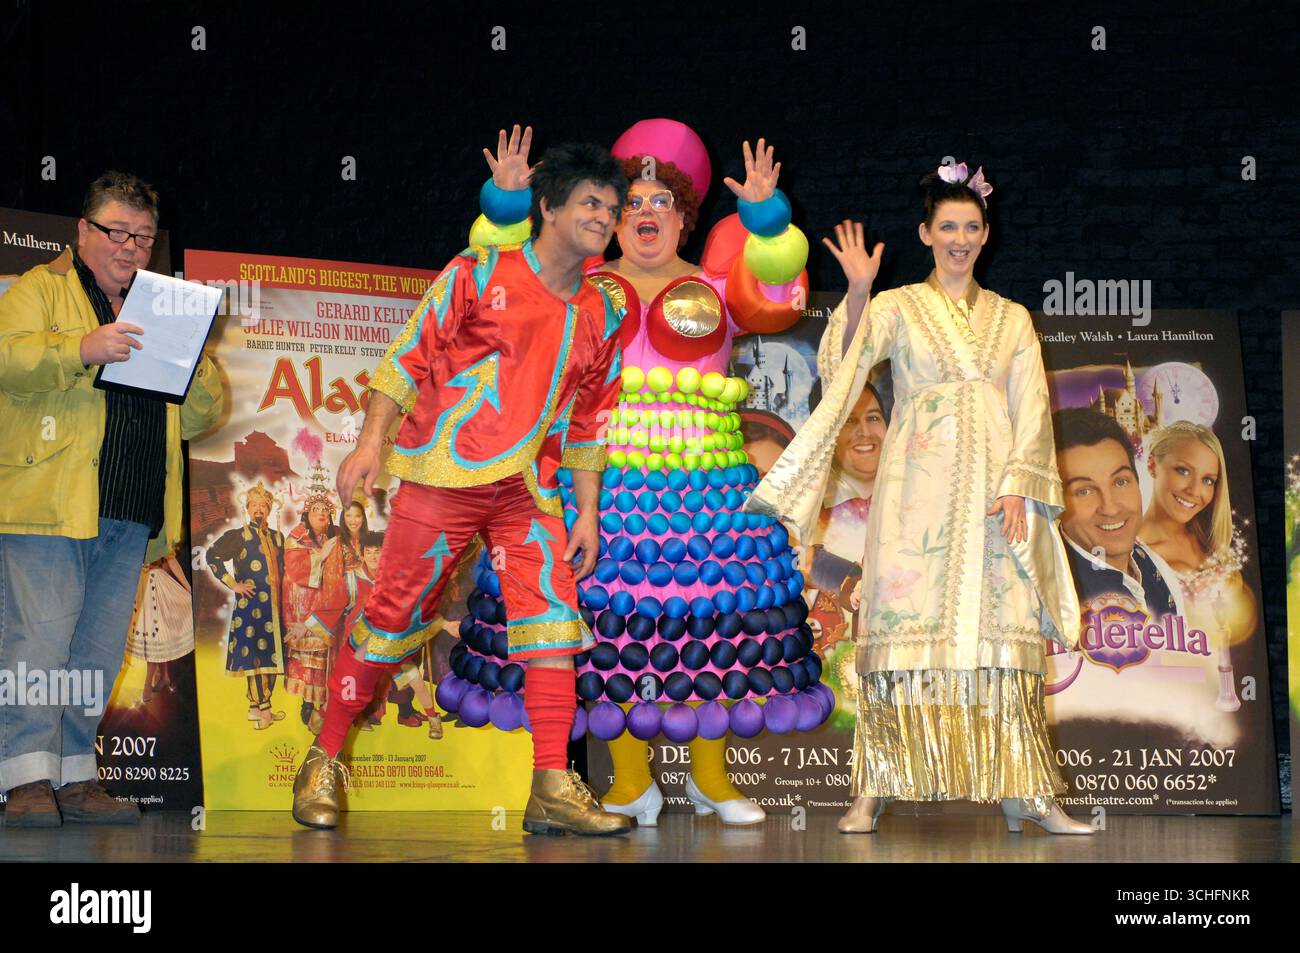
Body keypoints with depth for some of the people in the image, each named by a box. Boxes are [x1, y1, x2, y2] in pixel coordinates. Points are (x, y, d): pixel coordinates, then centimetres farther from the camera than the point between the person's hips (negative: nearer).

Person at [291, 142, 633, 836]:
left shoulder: (599, 317, 12)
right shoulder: (480, 275, -1)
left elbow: (587, 424, 18)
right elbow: (410, 357, -2)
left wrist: (587, 513, 14)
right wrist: (371, 442, -10)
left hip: (529, 490, 5)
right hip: (444, 473, -4)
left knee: (554, 617, -8)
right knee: (392, 614, -1)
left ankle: (553, 789, -7)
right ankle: (324, 764, 12)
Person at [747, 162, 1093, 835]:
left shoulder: (1011, 319, 17)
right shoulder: (897, 307, 9)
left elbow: (1031, 410, 9)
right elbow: (844, 363, -9)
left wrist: (1017, 488, -5)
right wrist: (856, 294, -24)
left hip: (995, 494, 2)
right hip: (920, 489, -2)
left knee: (1003, 639, -2)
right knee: (909, 634, -8)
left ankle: (1023, 792, -3)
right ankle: (874, 791, -7)